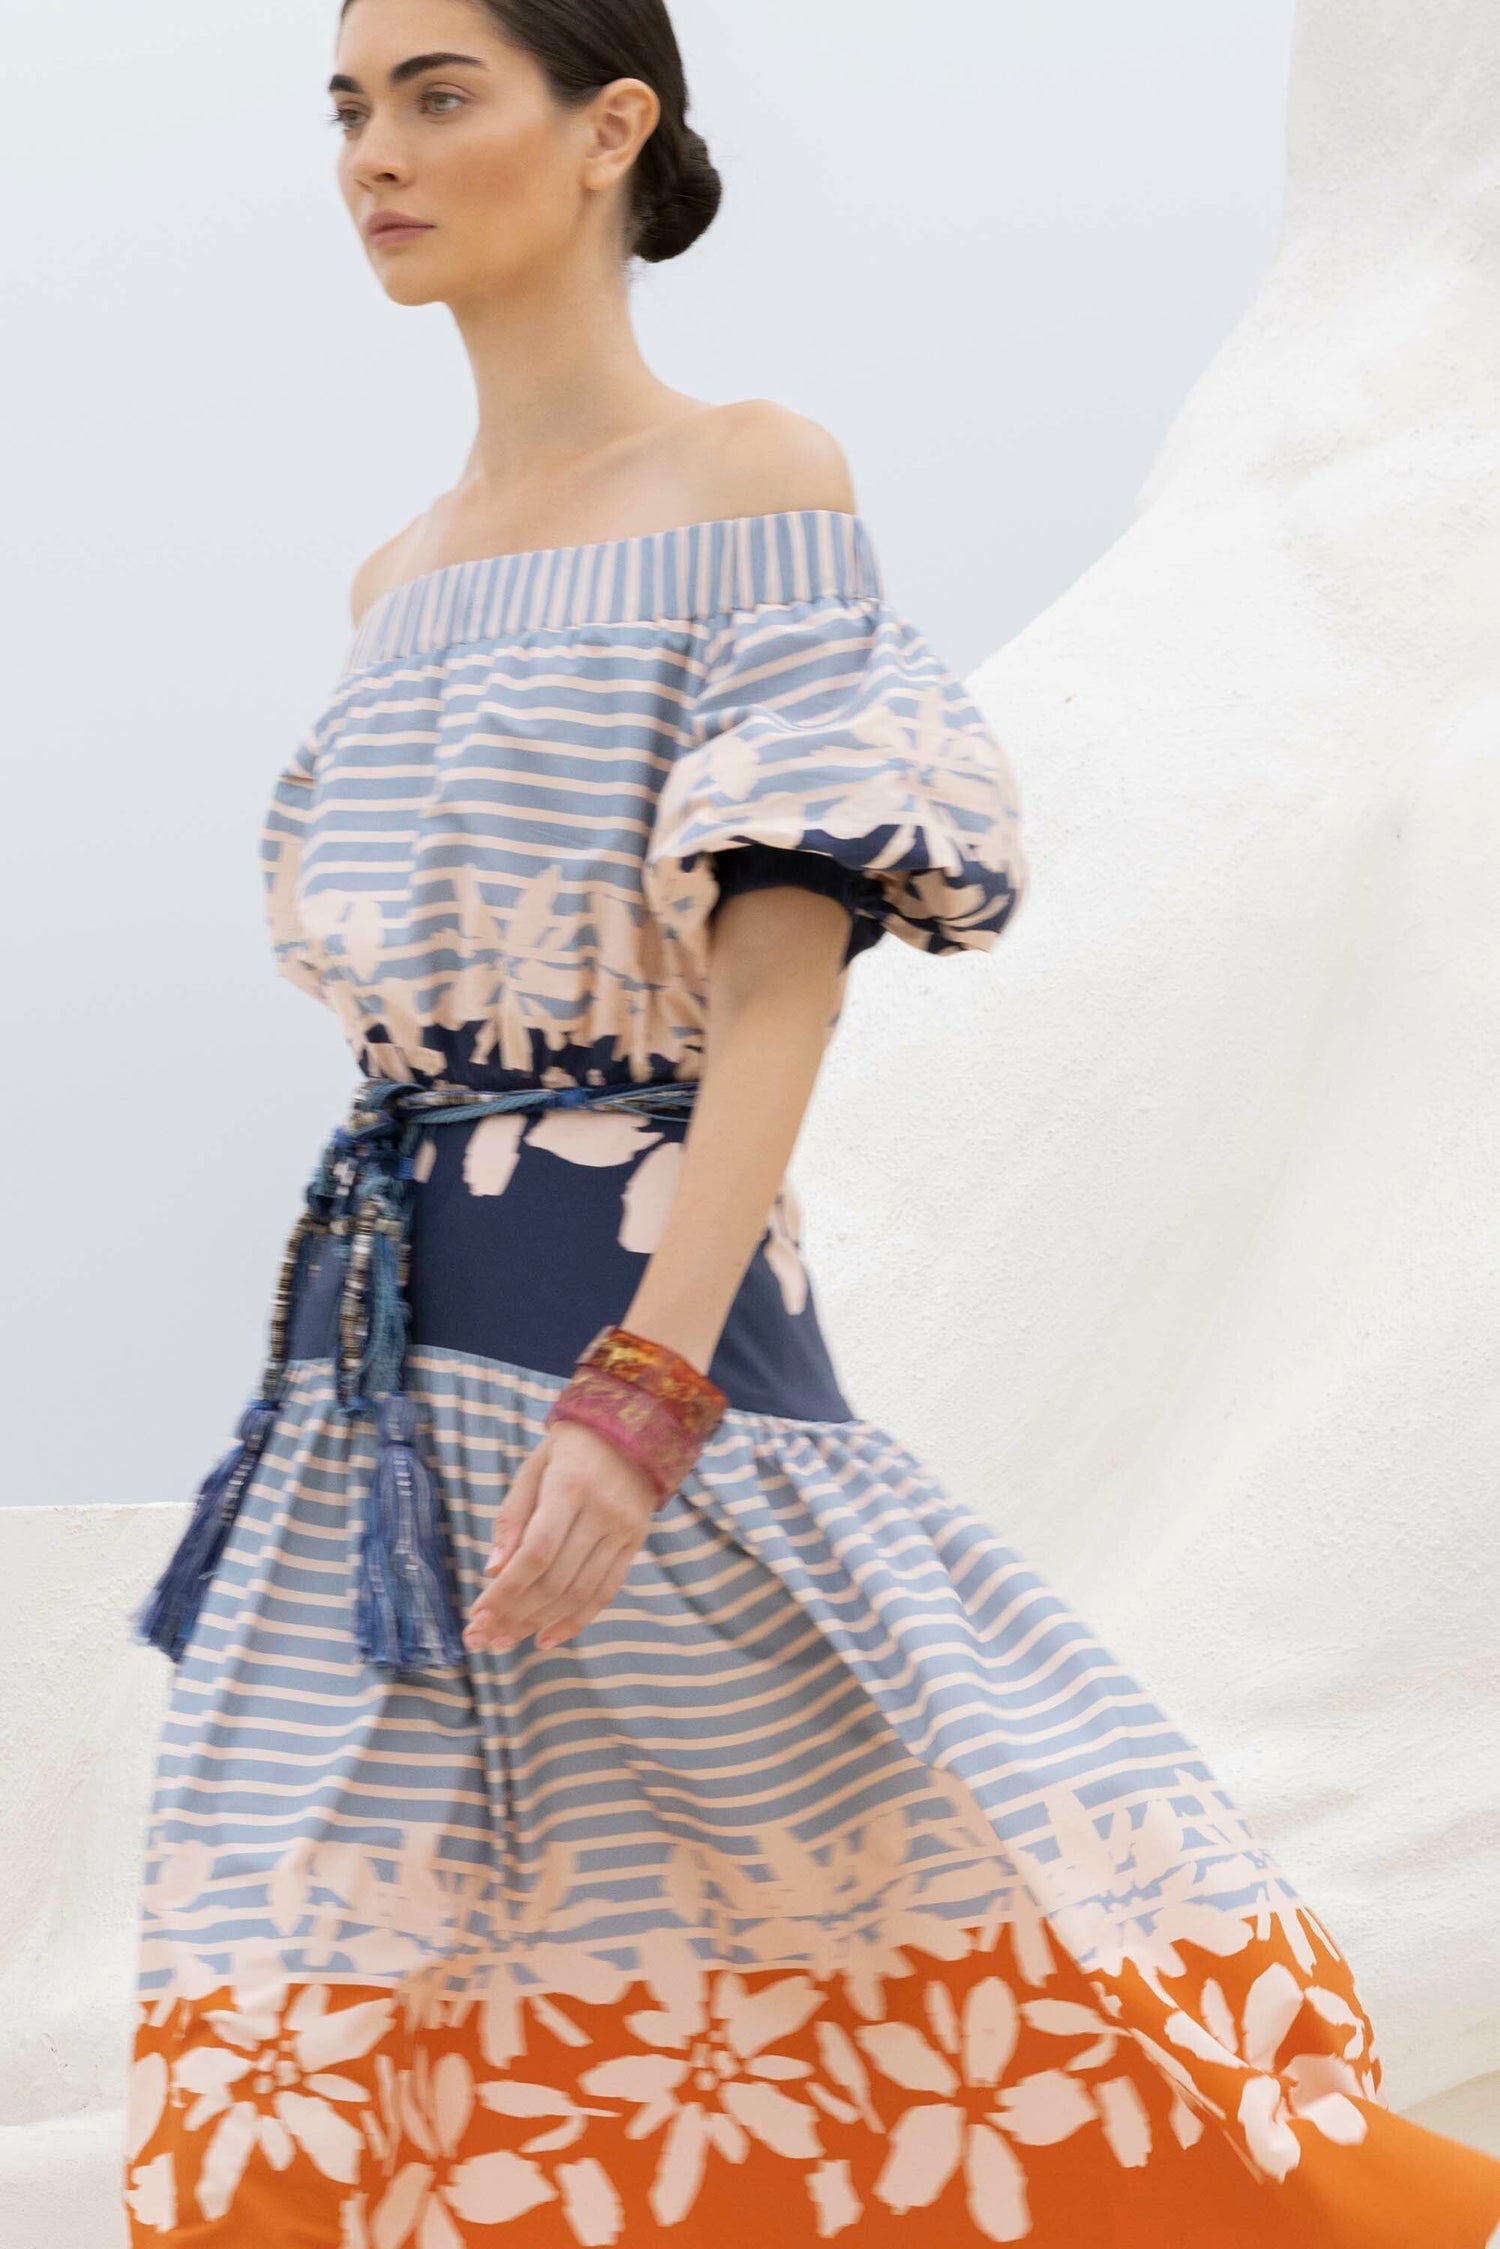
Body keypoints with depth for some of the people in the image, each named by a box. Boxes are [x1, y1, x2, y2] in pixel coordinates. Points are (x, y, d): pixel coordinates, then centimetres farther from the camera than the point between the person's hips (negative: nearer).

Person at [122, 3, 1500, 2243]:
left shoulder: (758, 485, -4)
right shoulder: (406, 581, 16)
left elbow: (786, 985, -14)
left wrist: (643, 1388, -24)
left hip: (634, 1324, -7)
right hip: (380, 1371, 7)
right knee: (307, 2063, 5)